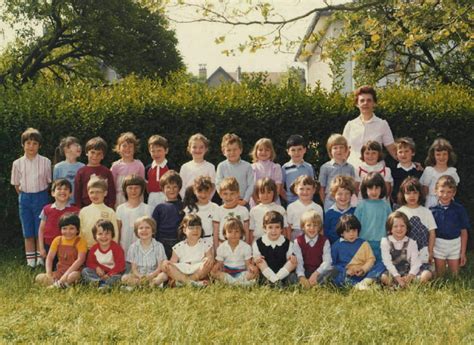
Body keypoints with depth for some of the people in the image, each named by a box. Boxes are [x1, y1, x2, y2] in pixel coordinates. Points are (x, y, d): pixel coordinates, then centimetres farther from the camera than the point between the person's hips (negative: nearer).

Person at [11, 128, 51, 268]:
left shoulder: (45, 162, -4)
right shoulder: (18, 163, 0)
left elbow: (49, 182, 4)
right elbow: (16, 184, 8)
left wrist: (40, 194, 3)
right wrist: (24, 196, 4)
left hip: (41, 197, -2)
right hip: (25, 199, 2)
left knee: (40, 232, 1)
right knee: (28, 233, 6)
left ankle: (40, 260, 10)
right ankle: (30, 261, 12)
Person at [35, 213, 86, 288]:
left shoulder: (80, 241, -7)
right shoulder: (57, 240, 7)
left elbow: (80, 260, -18)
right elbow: (49, 258, 6)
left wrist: (66, 274, -24)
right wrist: (49, 274, -11)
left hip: (73, 271, -4)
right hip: (58, 272, 5)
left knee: (72, 276, -41)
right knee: (39, 278, -18)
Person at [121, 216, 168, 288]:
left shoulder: (158, 246, 2)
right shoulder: (133, 247, 5)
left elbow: (160, 267, -3)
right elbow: (133, 268, 1)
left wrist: (150, 276, -22)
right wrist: (140, 277, -21)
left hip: (153, 275, -1)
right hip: (138, 276, 1)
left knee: (164, 275, -32)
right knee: (124, 278, -28)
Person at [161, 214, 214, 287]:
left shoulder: (205, 245, 7)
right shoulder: (179, 247, 10)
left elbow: (210, 258, -3)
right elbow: (173, 262, 6)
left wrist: (210, 259, -28)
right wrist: (167, 262, -17)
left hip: (199, 274, -1)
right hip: (181, 274, 1)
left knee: (208, 263, -29)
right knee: (166, 266, -21)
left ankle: (182, 281, -27)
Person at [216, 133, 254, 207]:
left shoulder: (247, 166, -2)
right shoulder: (221, 166, -1)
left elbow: (251, 185, -2)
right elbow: (218, 184, -2)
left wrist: (245, 200, -10)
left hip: (243, 202, 0)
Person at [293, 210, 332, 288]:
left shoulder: (324, 241, 2)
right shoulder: (298, 241, 2)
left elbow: (327, 261, -11)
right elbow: (298, 262, -10)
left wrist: (316, 274, -28)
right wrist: (301, 277, -29)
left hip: (319, 272, 0)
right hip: (305, 272, 0)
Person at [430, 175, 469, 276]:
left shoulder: (459, 209, -5)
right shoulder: (432, 210, -6)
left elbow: (464, 232, 0)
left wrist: (463, 253, 0)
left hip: (455, 245, 0)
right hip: (438, 245, 0)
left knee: (455, 276, 10)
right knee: (439, 276, 11)